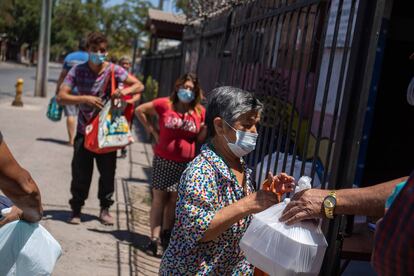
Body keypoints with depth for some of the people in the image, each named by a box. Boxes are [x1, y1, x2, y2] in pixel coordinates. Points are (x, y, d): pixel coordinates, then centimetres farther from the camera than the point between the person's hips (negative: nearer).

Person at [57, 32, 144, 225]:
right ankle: (76, 209, 20)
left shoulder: (113, 70, -6)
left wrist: (125, 91, -28)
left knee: (108, 172, 9)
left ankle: (105, 209, 27)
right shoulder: (78, 71, -6)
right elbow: (61, 97, -13)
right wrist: (85, 99, -28)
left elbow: (139, 86, -6)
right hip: (84, 131, 0)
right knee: (80, 173, 2)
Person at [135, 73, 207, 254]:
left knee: (174, 199, 11)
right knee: (159, 197, 2)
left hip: (185, 163, 2)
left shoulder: (200, 112, 1)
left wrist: (206, 127, -11)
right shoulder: (165, 104, -6)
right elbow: (139, 110, 4)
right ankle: (155, 236, 5)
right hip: (163, 160, -2)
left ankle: (166, 233, 26)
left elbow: (200, 139, 8)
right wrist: (152, 130, -1)